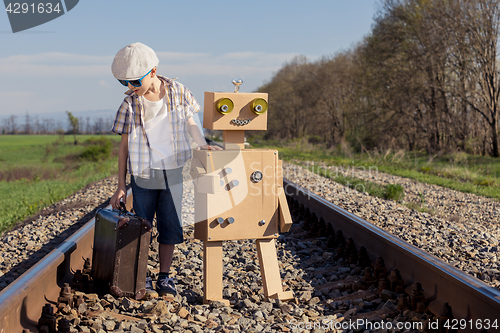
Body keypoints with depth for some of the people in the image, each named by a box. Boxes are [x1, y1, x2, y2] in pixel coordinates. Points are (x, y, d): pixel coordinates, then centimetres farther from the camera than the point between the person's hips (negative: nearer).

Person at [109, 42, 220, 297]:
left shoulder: (177, 91, -3)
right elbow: (124, 145, -2)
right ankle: (142, 278, 17)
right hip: (143, 175, -1)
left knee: (170, 227, 7)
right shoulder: (130, 103, -6)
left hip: (172, 173, 2)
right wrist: (120, 187, -3)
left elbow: (189, 121, 12)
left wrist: (203, 144, -7)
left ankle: (164, 277, 20)